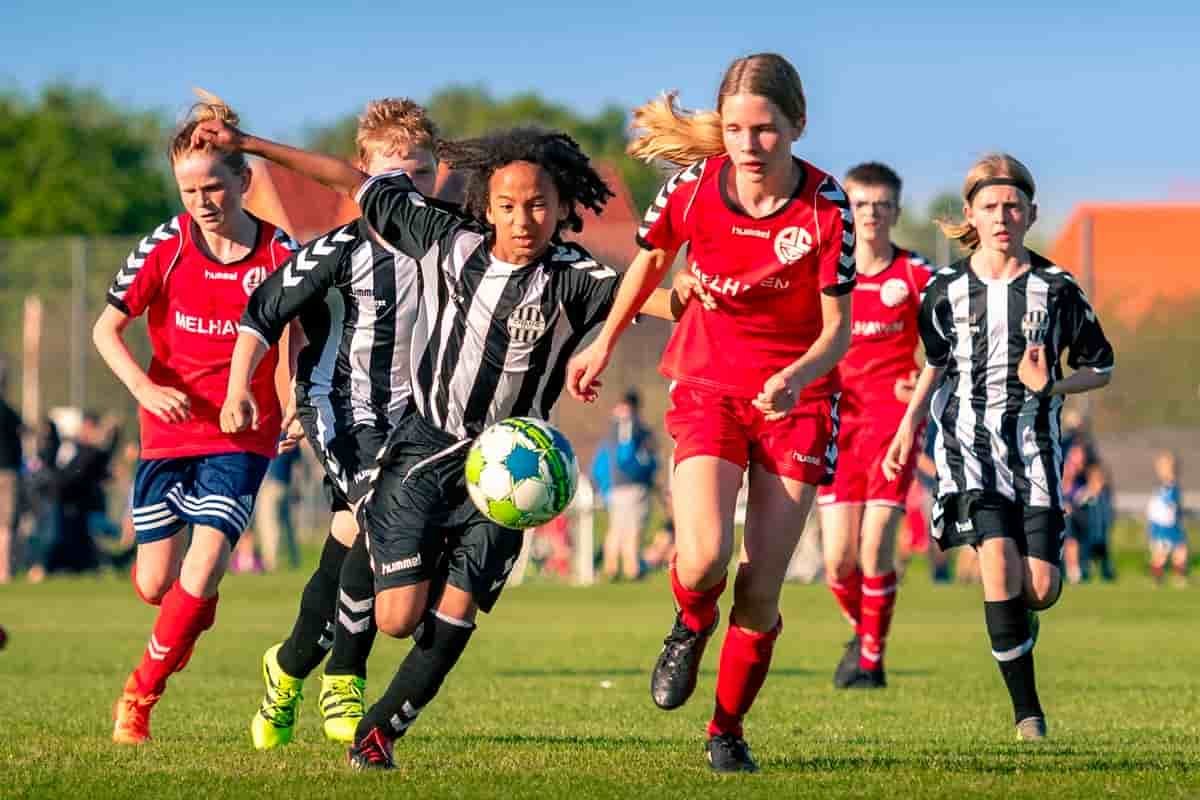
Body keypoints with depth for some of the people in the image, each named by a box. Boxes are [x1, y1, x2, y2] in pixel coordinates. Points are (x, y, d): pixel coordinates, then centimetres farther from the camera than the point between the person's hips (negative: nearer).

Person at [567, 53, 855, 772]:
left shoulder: (826, 206, -17)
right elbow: (652, 258, 10)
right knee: (703, 562, -22)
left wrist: (797, 377, -33)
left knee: (760, 592, -4)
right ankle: (693, 626, 15)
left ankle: (728, 730, 21)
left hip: (797, 395, -1)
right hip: (707, 383, 1)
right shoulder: (692, 185, -12)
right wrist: (605, 345, 19)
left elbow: (838, 328, -13)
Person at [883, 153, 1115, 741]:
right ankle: (1027, 710, -12)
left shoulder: (1056, 288, -1)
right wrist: (908, 426, 9)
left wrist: (1051, 385, -11)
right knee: (999, 560, -21)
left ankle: (1015, 624, 33)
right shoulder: (946, 289, 3)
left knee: (1041, 588, -8)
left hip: (1035, 447, 1)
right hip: (968, 445, 0)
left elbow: (1101, 368, 7)